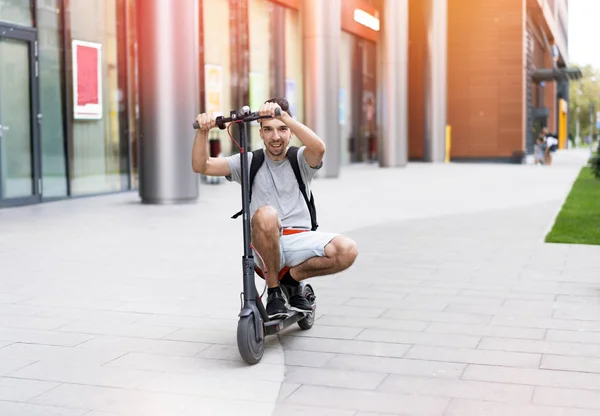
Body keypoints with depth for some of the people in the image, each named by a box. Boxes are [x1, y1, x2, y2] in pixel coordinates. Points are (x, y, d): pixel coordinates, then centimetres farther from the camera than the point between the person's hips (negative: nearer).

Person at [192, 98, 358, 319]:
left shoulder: (300, 160, 6)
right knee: (265, 214, -37)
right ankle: (273, 290, -13)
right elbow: (201, 166, -1)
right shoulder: (249, 162, 9)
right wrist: (202, 131, -19)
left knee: (347, 250, -28)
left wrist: (283, 116, -31)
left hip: (299, 241, 1)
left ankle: (292, 277, 2)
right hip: (264, 245, -1)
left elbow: (318, 148, -19)